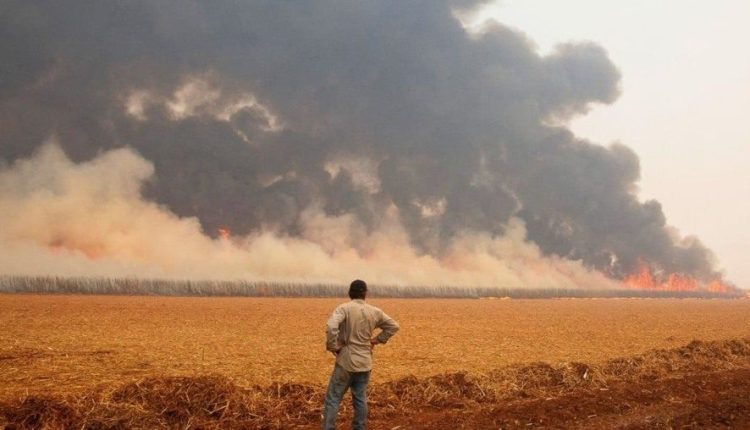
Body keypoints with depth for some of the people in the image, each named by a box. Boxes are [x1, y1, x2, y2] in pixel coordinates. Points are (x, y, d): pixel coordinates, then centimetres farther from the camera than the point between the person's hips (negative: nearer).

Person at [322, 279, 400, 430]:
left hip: (346, 362, -4)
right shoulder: (374, 311, 4)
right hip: (365, 362, 4)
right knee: (360, 399, 12)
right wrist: (377, 340, 13)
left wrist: (333, 346, -14)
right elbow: (393, 326, 14)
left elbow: (331, 327, -28)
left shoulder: (344, 308, -12)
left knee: (333, 399, 1)